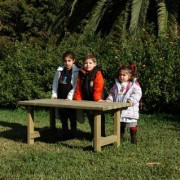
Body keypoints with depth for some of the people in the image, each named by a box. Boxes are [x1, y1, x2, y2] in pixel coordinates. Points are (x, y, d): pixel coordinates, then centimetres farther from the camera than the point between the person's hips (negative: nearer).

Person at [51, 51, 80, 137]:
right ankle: (64, 133, 25)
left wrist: (70, 97, -17)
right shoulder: (60, 70, 5)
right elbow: (55, 82, 11)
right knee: (62, 117, 13)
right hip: (61, 98, 5)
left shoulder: (76, 72, -9)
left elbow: (75, 86, -12)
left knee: (72, 117, 1)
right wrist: (54, 94, 3)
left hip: (71, 99, -5)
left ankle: (73, 134, 10)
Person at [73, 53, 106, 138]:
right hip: (86, 101, 5)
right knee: (91, 120, 16)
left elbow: (98, 88, -19)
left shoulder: (97, 74, -9)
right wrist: (78, 99, 1)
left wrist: (98, 99, -27)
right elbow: (78, 88, 7)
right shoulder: (81, 74, 6)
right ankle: (93, 136, 28)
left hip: (96, 102, -5)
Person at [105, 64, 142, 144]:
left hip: (130, 110, -5)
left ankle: (134, 140, 13)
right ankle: (119, 139, 26)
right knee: (119, 126, 15)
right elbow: (112, 93, 18)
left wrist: (132, 100, -28)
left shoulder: (134, 85, -4)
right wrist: (109, 99, 0)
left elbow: (137, 94, -13)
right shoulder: (117, 85, 12)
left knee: (132, 126, 3)